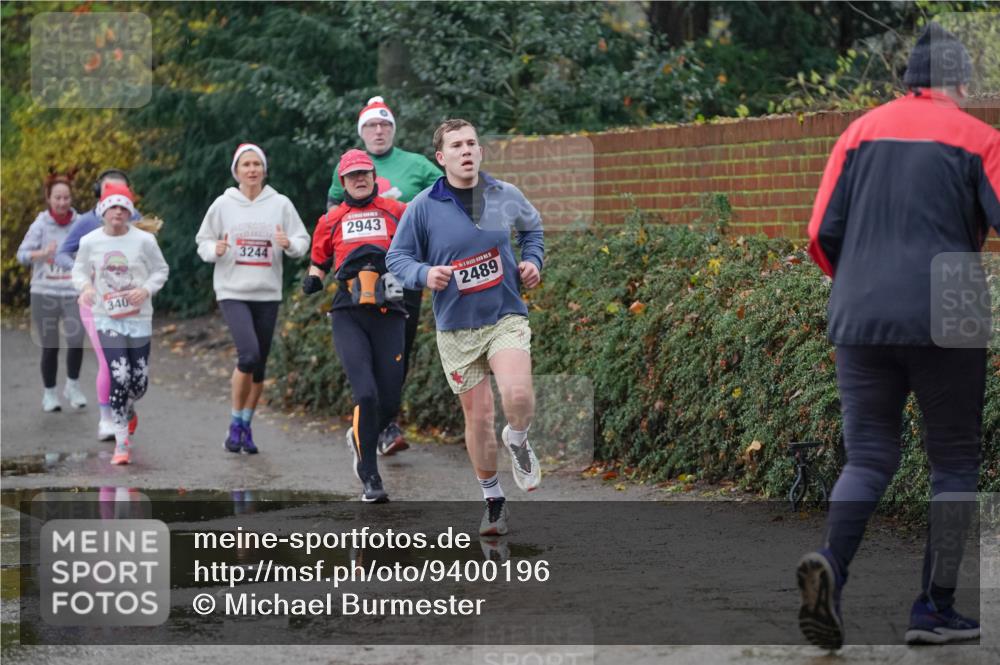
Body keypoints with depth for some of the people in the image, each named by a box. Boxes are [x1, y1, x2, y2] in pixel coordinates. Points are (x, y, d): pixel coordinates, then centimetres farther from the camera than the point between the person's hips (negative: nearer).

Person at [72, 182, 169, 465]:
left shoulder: (144, 240, -6)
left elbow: (161, 270, 5)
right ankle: (122, 443, -5)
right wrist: (85, 287, -13)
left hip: (138, 318, 1)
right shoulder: (89, 242, -3)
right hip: (107, 319, -1)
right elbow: (79, 270, 10)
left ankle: (126, 412, 42)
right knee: (118, 377, -12)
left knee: (140, 381, 4)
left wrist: (146, 290, -14)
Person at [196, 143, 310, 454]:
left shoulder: (280, 204, 3)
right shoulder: (223, 205, 2)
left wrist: (289, 244, -17)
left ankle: (246, 426, 22)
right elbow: (203, 242, 9)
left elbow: (303, 240, 4)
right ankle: (236, 422, -4)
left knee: (260, 364, 7)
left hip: (267, 294, 2)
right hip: (233, 292, -2)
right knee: (249, 354, -20)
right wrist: (215, 250, -13)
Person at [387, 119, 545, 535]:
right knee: (478, 415, 5)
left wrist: (532, 260, 4)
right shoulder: (423, 207, -7)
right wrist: (424, 274, -19)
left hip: (506, 317, 0)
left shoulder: (506, 196, 1)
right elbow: (397, 257, 0)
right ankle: (493, 500, 25)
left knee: (517, 394, -26)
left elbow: (532, 227, 22)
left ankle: (518, 440, 10)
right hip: (456, 328, 0)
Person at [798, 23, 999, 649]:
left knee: (869, 456, 9)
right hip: (945, 321, -3)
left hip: (859, 318, 3)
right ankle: (936, 609, 5)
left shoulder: (861, 132, 10)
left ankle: (831, 563, -19)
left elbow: (822, 233, 7)